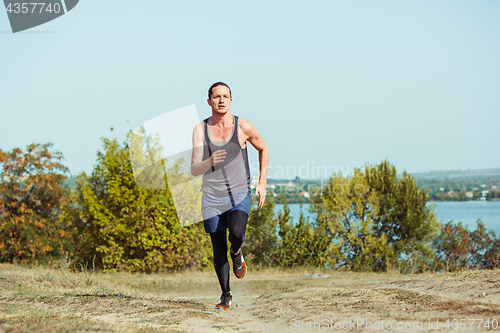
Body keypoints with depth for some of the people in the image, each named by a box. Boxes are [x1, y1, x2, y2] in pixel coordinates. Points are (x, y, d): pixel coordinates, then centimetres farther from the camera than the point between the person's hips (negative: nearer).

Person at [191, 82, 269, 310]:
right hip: (212, 197, 1)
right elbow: (194, 170, -6)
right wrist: (210, 162, -28)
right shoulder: (200, 130, -1)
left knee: (237, 233, -29)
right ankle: (226, 295, 22)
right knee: (219, 252, 2)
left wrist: (262, 183, 10)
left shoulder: (243, 127, -3)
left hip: (239, 195, -1)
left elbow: (263, 149, 15)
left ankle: (236, 253, 8)